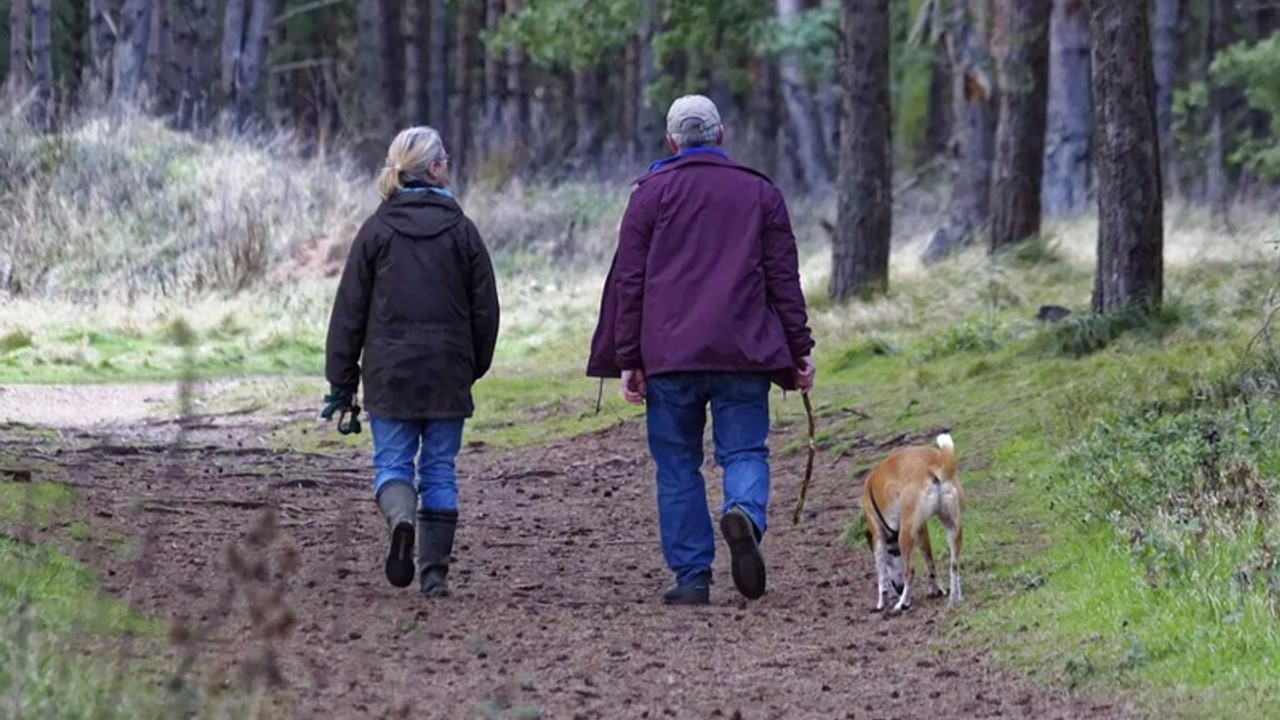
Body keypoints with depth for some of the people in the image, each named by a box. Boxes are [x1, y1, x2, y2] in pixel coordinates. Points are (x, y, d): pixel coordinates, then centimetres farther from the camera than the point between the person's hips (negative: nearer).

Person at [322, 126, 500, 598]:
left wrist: (342, 382, 4)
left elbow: (350, 311, -1)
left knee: (392, 461, 7)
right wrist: (475, 367, 16)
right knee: (440, 470, 8)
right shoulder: (461, 230, 0)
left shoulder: (377, 230, -1)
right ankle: (434, 573, 7)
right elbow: (485, 308, 2)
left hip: (390, 373, -1)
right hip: (447, 374, 1)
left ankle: (400, 517, -25)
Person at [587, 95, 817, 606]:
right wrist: (799, 350, 12)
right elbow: (784, 280, 9)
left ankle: (691, 575, 2)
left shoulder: (651, 193, 6)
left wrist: (628, 360, 4)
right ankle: (746, 514, -27)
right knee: (745, 450, 4)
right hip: (744, 353, 1)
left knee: (678, 466, 6)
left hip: (668, 353, -1)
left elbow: (628, 281, 3)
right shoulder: (761, 193, 10)